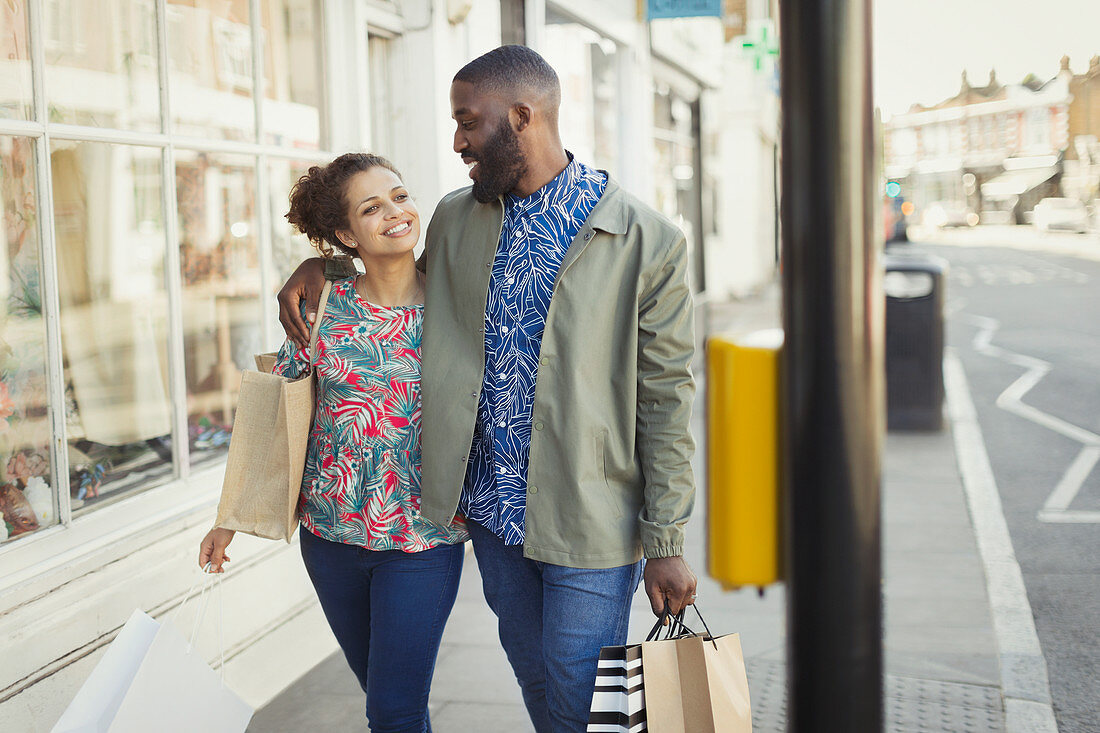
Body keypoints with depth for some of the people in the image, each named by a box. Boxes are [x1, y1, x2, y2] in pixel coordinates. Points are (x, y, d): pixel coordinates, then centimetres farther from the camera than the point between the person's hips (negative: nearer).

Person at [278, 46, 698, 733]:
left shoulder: (649, 240, -10)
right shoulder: (454, 220, 5)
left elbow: (666, 398, -8)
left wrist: (667, 543, -8)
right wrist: (319, 266, 9)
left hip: (589, 518, -5)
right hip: (491, 502, 5)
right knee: (533, 674, 18)